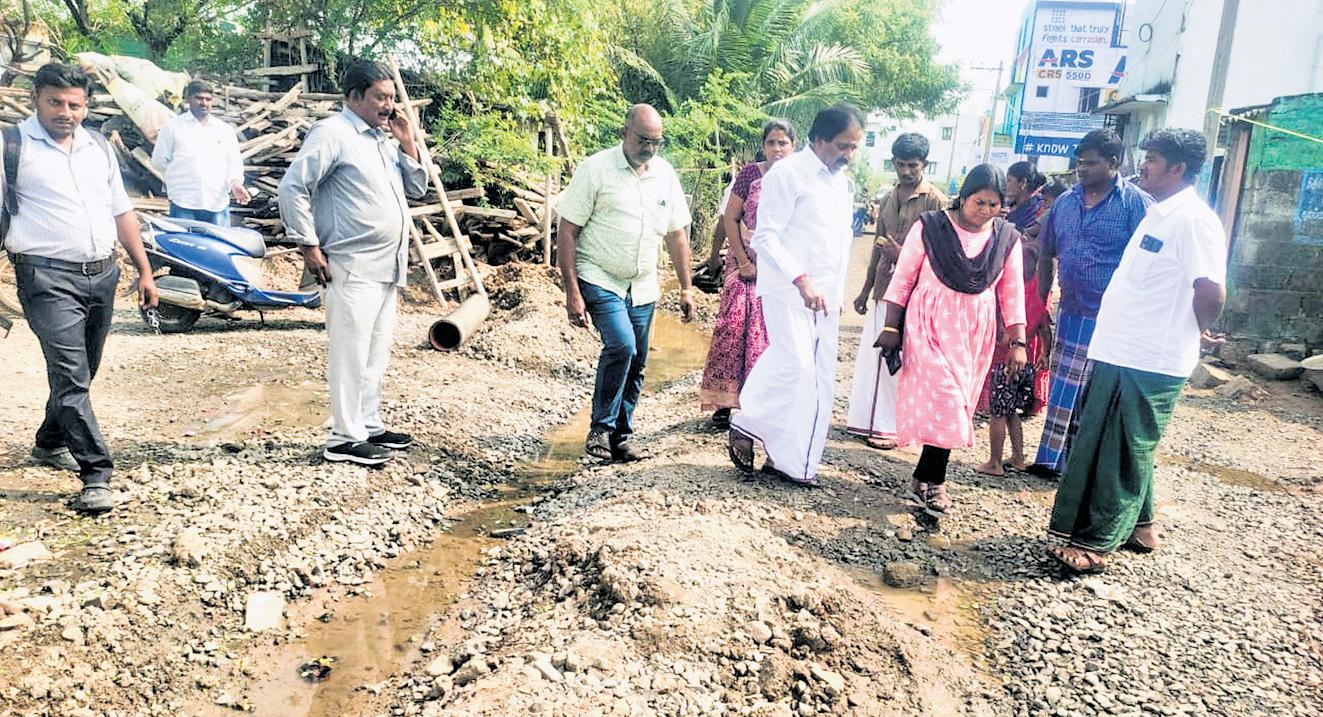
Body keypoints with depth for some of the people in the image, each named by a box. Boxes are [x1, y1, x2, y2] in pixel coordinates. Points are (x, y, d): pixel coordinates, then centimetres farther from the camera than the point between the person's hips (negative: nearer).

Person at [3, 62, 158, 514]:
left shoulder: (99, 148, 15)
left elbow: (122, 213, 19)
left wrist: (144, 272, 15)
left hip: (103, 274, 6)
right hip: (49, 277, -6)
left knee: (80, 372, 16)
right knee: (70, 376, -11)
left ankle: (51, 444, 37)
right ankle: (96, 474, -11)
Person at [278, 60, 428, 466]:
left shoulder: (386, 139, 17)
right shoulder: (333, 133, -7)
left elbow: (417, 189, 19)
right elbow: (292, 188, -12)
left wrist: (408, 145, 7)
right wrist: (309, 246, -13)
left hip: (387, 267, 9)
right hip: (352, 269, -8)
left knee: (376, 353, 14)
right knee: (350, 353, -5)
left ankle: (369, 426, 24)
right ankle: (344, 438, 2)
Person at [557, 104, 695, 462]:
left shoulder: (665, 174, 6)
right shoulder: (595, 169, -10)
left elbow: (676, 234, 13)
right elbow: (567, 232, -10)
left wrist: (686, 287, 11)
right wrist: (572, 292, -15)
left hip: (643, 287, 5)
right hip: (599, 281, -5)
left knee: (636, 365, 7)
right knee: (621, 347, -23)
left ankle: (621, 438, 22)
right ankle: (600, 429, -6)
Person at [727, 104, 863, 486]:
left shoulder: (843, 182, 16)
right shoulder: (789, 173, -8)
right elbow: (765, 237, -14)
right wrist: (801, 281, -23)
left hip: (825, 296, 8)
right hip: (788, 290, -7)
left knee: (819, 378, 5)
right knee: (795, 367, -16)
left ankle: (791, 459, 15)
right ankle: (747, 425, 6)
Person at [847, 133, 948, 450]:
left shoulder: (936, 201, -7)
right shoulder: (888, 199, 15)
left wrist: (902, 254, -22)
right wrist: (866, 289, 21)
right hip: (884, 289, 7)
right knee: (871, 357, 9)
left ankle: (894, 427, 6)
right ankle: (870, 420, 20)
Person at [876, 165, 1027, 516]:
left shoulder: (1007, 238, 3)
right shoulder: (930, 227, -6)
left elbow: (1012, 293, 6)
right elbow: (903, 279, -4)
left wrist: (1017, 342, 2)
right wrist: (891, 327, -5)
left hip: (975, 334, 4)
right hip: (930, 328, -4)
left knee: (955, 406, 7)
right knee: (946, 400, -12)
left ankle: (924, 479, 19)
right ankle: (933, 482, 2)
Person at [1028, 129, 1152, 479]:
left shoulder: (1136, 203, -9)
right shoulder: (1065, 202, 9)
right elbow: (1046, 254, 17)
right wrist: (1041, 302, 14)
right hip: (1071, 314, 6)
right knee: (1065, 389, 14)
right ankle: (1054, 458, 25)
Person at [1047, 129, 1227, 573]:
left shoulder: (1193, 220, -15)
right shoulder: (1158, 215, 15)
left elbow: (1212, 292, -23)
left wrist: (1197, 333, -7)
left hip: (1149, 363, -10)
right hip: (1118, 354, 10)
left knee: (1124, 454, 0)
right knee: (1098, 445, 17)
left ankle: (1094, 545, 10)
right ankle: (1138, 528, 32)